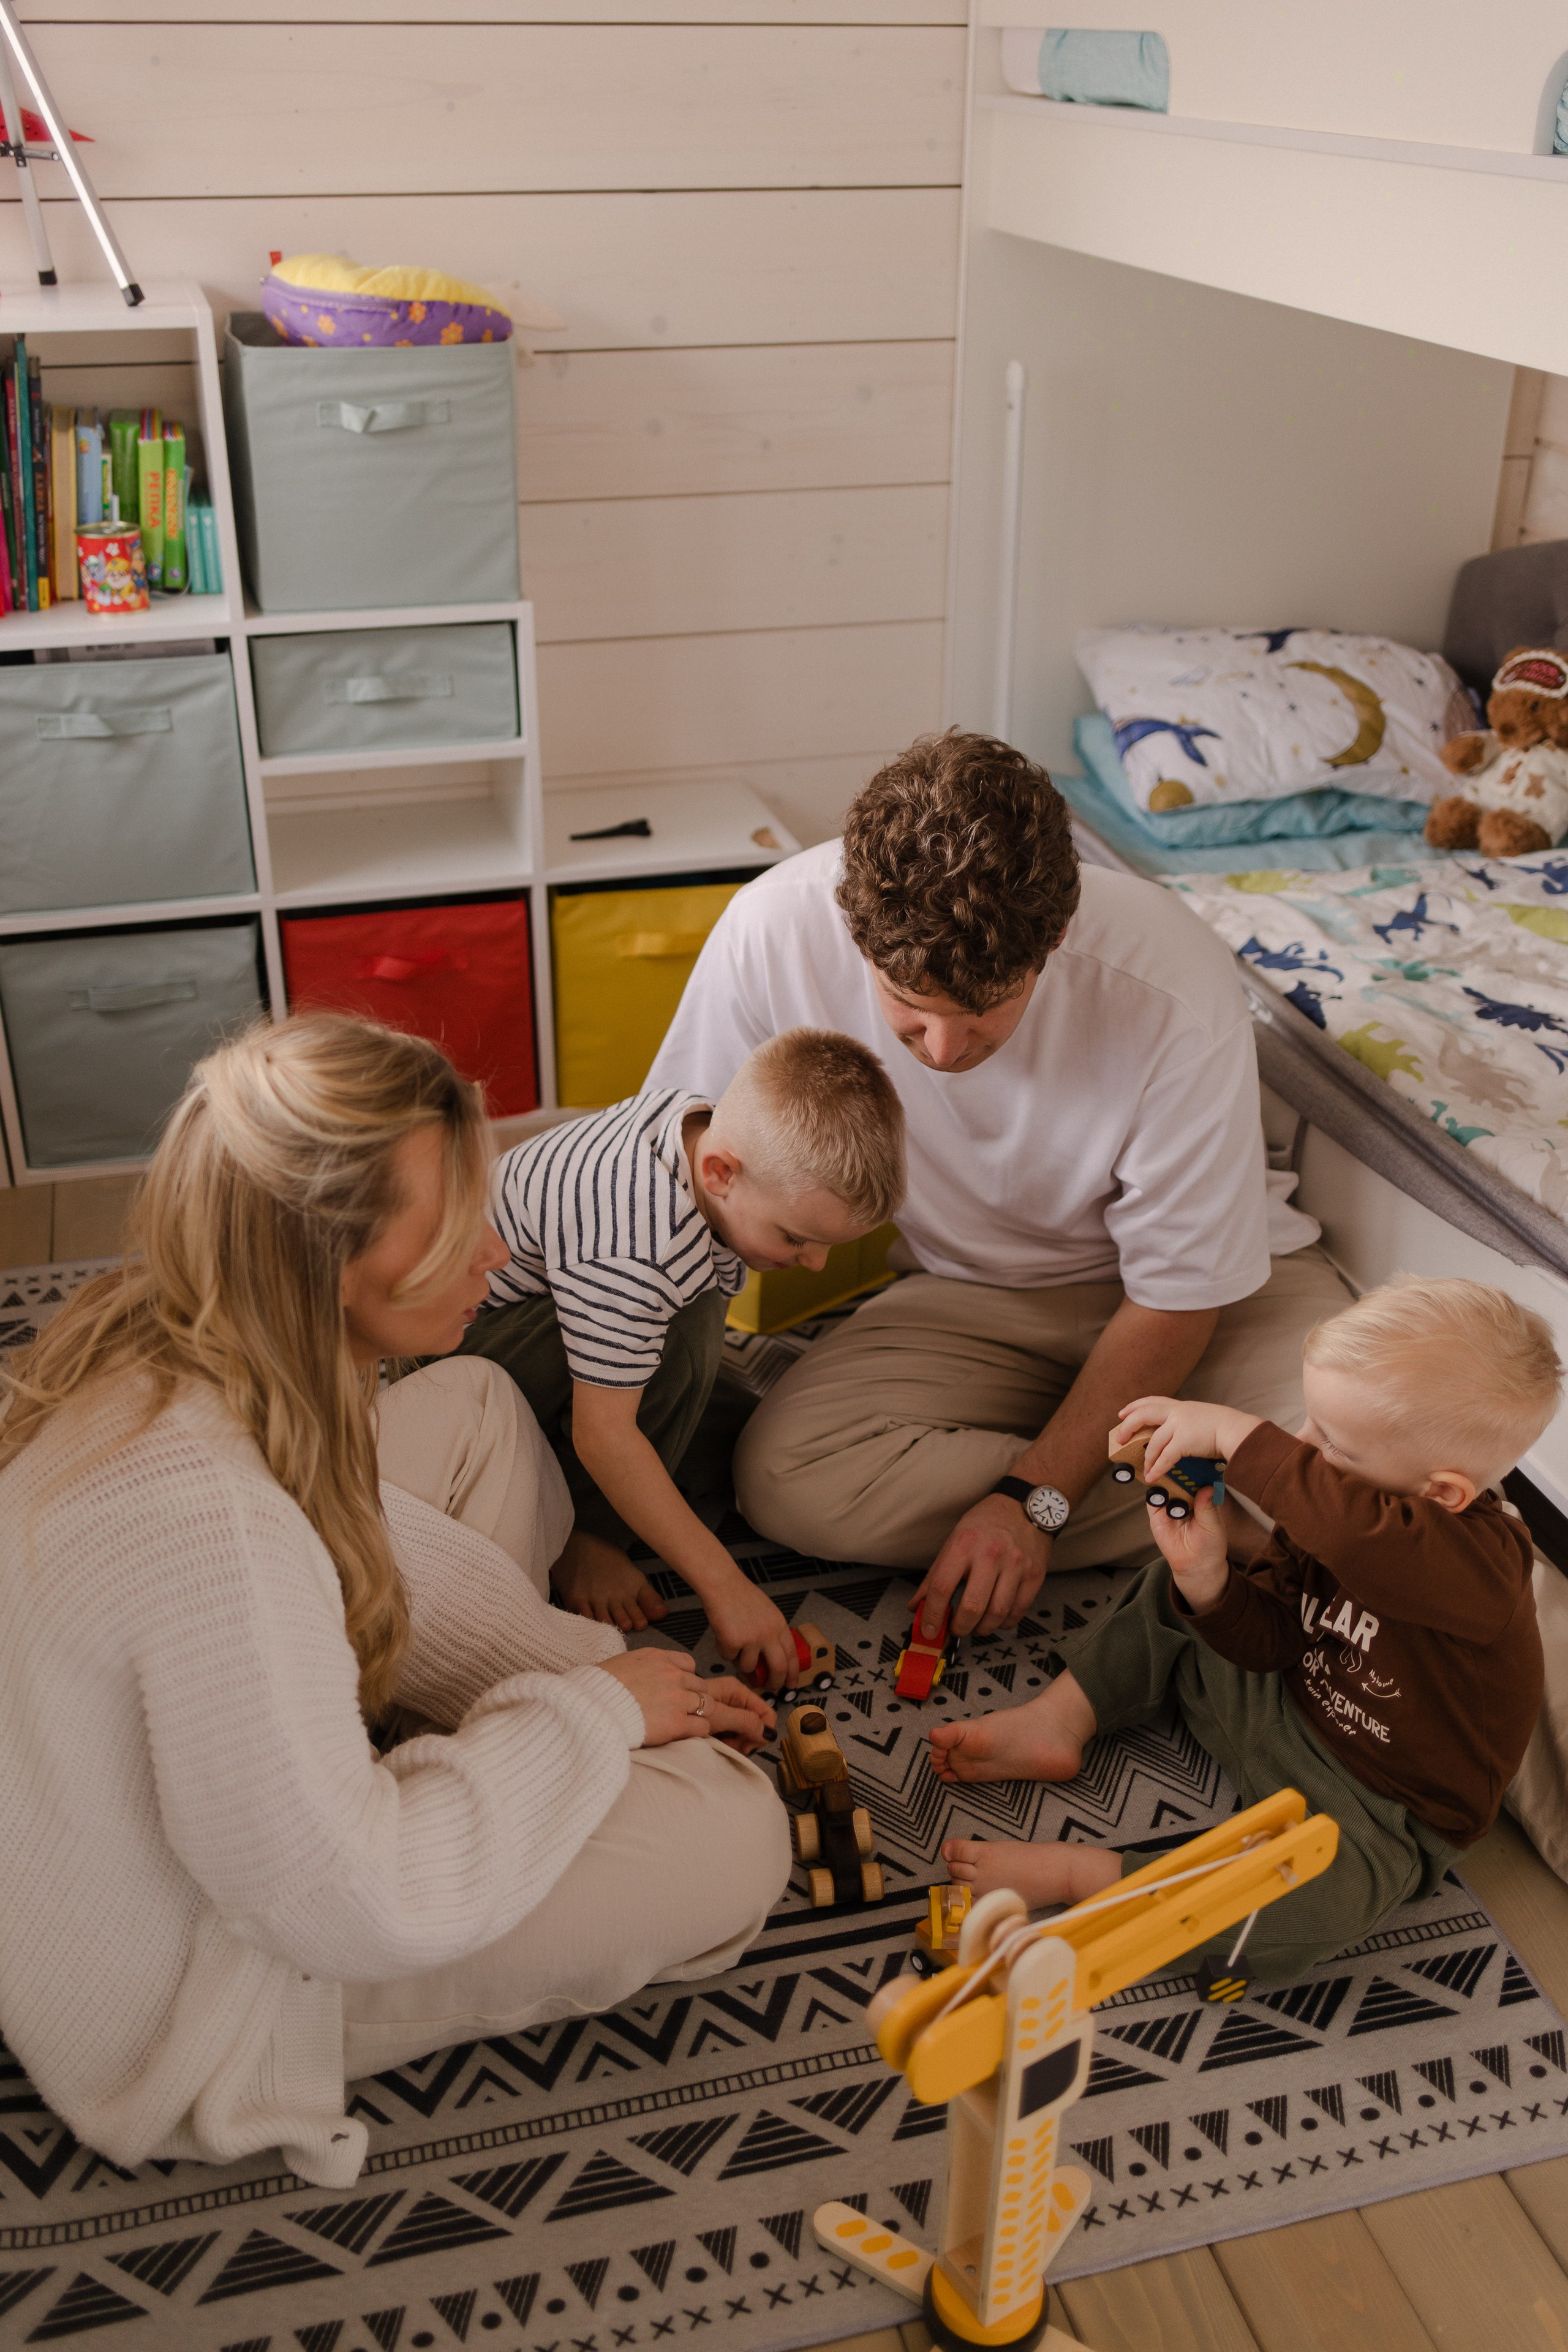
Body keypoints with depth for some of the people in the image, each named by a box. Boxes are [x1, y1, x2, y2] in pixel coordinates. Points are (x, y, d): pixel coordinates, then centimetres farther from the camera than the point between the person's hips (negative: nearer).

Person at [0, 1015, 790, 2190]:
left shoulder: (148, 1339, -12)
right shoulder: (207, 1520, -41)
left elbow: (374, 1542, 4)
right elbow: (354, 1908, -32)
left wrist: (588, 1665, 0)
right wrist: (591, 1709, -20)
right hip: (169, 2013, -8)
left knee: (472, 1405, 10)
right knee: (729, 1833, -19)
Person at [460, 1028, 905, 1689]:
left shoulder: (711, 1122, -16)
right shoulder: (628, 1255, -41)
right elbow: (605, 1436, -36)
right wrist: (724, 1586, -34)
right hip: (458, 1329, -9)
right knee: (683, 1337, -33)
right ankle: (582, 1537, -16)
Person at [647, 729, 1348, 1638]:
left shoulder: (1177, 992, -31)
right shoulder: (774, 931, -26)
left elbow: (1180, 1294, -16)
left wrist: (1033, 1499, -22)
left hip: (1207, 1281, -3)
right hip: (974, 1296, 4)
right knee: (786, 1478, -25)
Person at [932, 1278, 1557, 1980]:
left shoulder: (1482, 1559, -34)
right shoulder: (1320, 1529, -8)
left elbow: (1360, 1538, -56)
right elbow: (1268, 1642, -2)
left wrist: (1232, 1430, -49)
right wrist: (1207, 1577, -23)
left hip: (1379, 1810, -7)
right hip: (1289, 1706, 8)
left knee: (1306, 1909, -37)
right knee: (1172, 1595, 10)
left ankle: (1079, 1873, -24)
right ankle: (1056, 1723, 4)